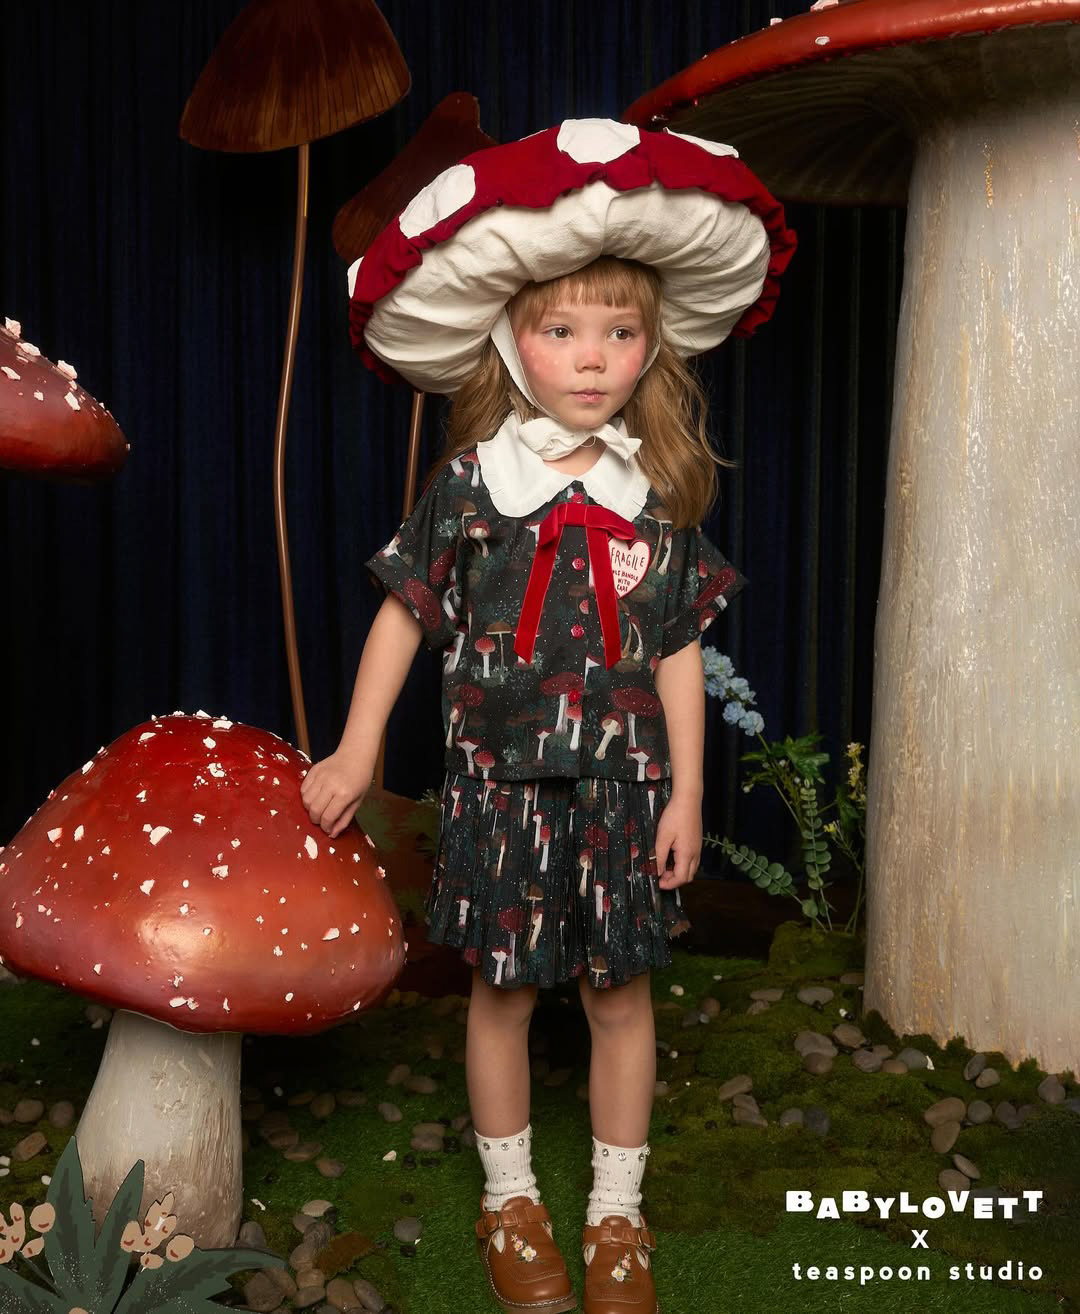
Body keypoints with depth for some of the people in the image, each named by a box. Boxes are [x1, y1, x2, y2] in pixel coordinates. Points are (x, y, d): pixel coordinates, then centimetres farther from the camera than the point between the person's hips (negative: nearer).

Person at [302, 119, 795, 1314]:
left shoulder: (660, 488, -2)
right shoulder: (472, 478, -6)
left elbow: (678, 653, 2)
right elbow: (404, 612, 1)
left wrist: (686, 793, 0)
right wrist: (356, 753, 2)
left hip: (622, 778, 1)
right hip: (500, 776, -1)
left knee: (620, 991, 9)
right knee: (503, 987, 10)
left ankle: (616, 1215, 28)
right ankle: (509, 1203, 30)